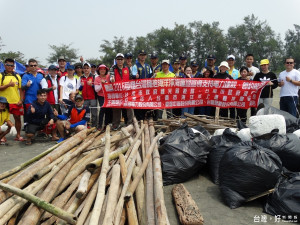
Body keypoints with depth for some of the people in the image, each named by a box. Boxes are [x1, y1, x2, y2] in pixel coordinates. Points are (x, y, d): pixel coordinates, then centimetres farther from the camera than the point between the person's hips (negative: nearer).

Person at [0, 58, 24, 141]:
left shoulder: (17, 76, 10)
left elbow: (21, 89, 9)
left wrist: (21, 100, 0)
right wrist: (8, 85, -18)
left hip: (16, 102, 2)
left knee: (17, 118, 6)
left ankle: (18, 135, 18)